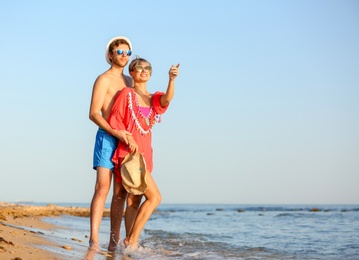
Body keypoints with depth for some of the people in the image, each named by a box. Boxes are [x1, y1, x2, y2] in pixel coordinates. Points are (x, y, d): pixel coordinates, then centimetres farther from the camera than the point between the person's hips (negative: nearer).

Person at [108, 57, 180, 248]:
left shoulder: (153, 98, 14)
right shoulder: (127, 94, -2)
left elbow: (167, 99, -9)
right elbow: (114, 121, -5)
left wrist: (171, 79, -28)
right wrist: (127, 138, -21)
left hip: (144, 154, 7)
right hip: (129, 153, -7)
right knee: (154, 196, -12)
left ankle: (131, 240, 12)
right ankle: (132, 239, -8)